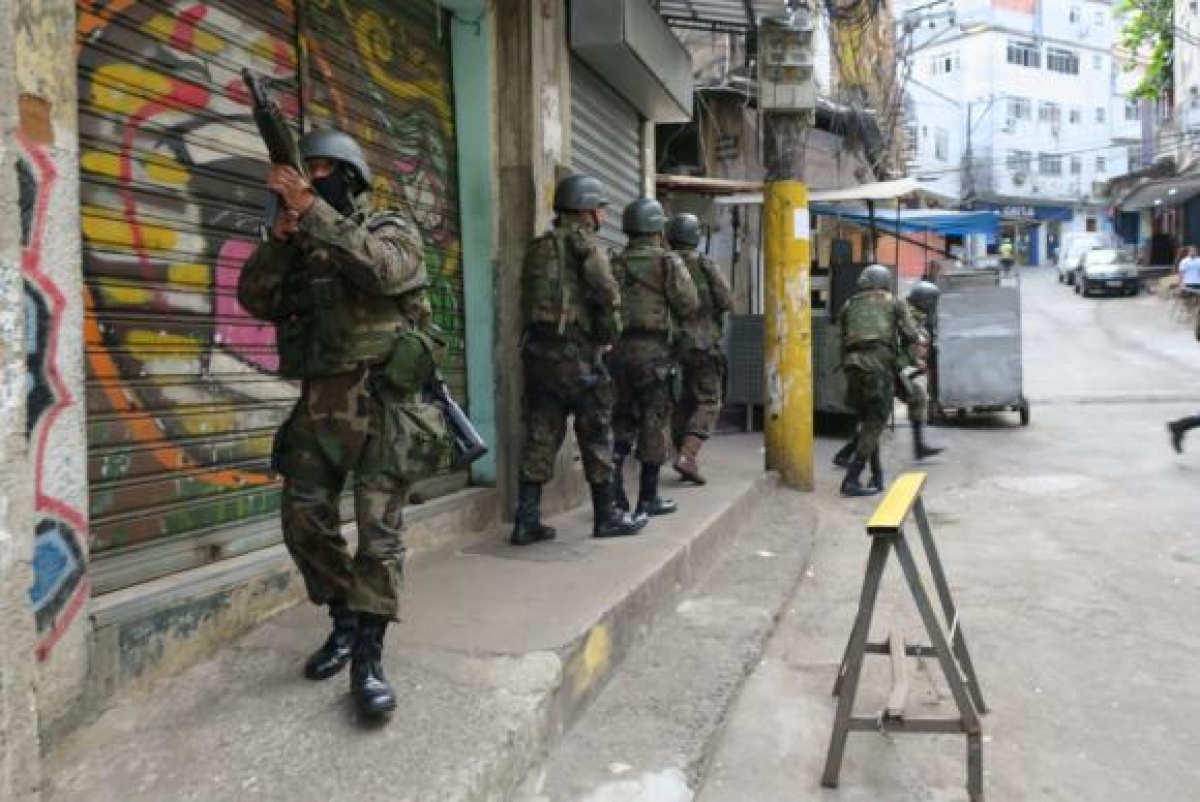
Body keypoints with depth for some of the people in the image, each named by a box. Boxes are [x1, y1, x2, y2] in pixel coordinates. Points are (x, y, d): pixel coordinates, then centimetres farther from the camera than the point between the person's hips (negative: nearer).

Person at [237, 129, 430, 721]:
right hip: (317, 403, 6)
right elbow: (255, 300, 2)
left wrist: (312, 209, -23)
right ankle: (344, 621, 25)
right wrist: (280, 234, -10)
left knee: (379, 529, -5)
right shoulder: (298, 244, 17)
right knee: (304, 524, 6)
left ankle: (368, 655, 2)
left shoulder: (391, 228, 3)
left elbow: (383, 269, -21)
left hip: (380, 400, -5)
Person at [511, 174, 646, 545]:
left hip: (536, 348, 7)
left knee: (540, 435, 8)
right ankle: (606, 517, 13)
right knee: (596, 433, 4)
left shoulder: (538, 246, 18)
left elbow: (528, 299, 17)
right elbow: (606, 291, -17)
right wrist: (609, 333, -3)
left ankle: (527, 521, 8)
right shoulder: (582, 240, -5)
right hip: (574, 350, -7)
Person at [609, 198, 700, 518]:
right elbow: (689, 305, -7)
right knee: (654, 422, 4)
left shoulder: (614, 263, 10)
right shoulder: (668, 262, -4)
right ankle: (647, 499, 9)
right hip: (652, 350, -5)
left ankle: (615, 472, 4)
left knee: (625, 417, 19)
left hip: (618, 348, 5)